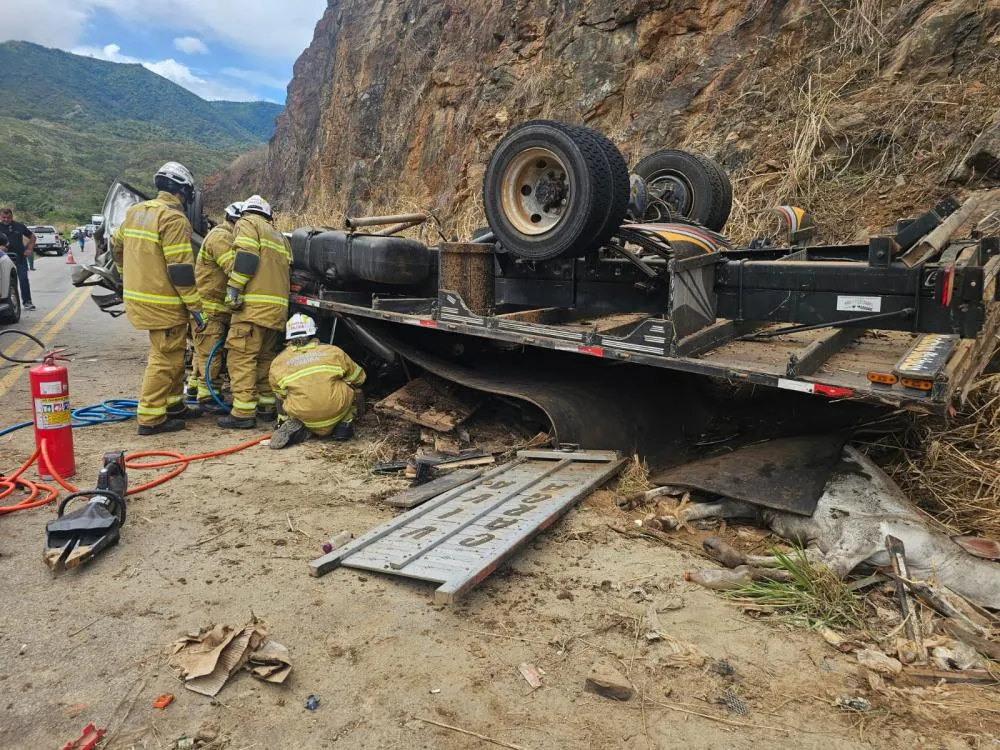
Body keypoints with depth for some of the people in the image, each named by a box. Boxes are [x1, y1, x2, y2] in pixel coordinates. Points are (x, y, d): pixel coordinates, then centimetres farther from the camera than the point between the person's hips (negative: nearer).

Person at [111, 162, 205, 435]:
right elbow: (180, 269, -20)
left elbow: (117, 246, 23)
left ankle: (173, 404, 31)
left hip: (137, 295, 9)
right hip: (163, 302, -9)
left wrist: (129, 278, 35)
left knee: (172, 353, 20)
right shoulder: (174, 219, -15)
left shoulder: (135, 211, 12)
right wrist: (195, 306, -15)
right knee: (165, 359, -2)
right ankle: (150, 418, 0)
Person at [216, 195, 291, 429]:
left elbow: (246, 257, -12)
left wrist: (234, 288, -12)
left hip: (254, 304, -8)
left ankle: (243, 413, -12)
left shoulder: (248, 223, 5)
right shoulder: (280, 236, 28)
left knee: (241, 356, -8)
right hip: (278, 305, 8)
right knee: (265, 356, 16)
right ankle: (267, 406, 20)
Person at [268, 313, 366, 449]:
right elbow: (358, 378, 18)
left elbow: (281, 396, 18)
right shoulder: (333, 351, 8)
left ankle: (293, 426, 0)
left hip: (301, 416, 1)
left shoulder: (277, 363, 8)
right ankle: (344, 424, 9)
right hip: (336, 413, 0)